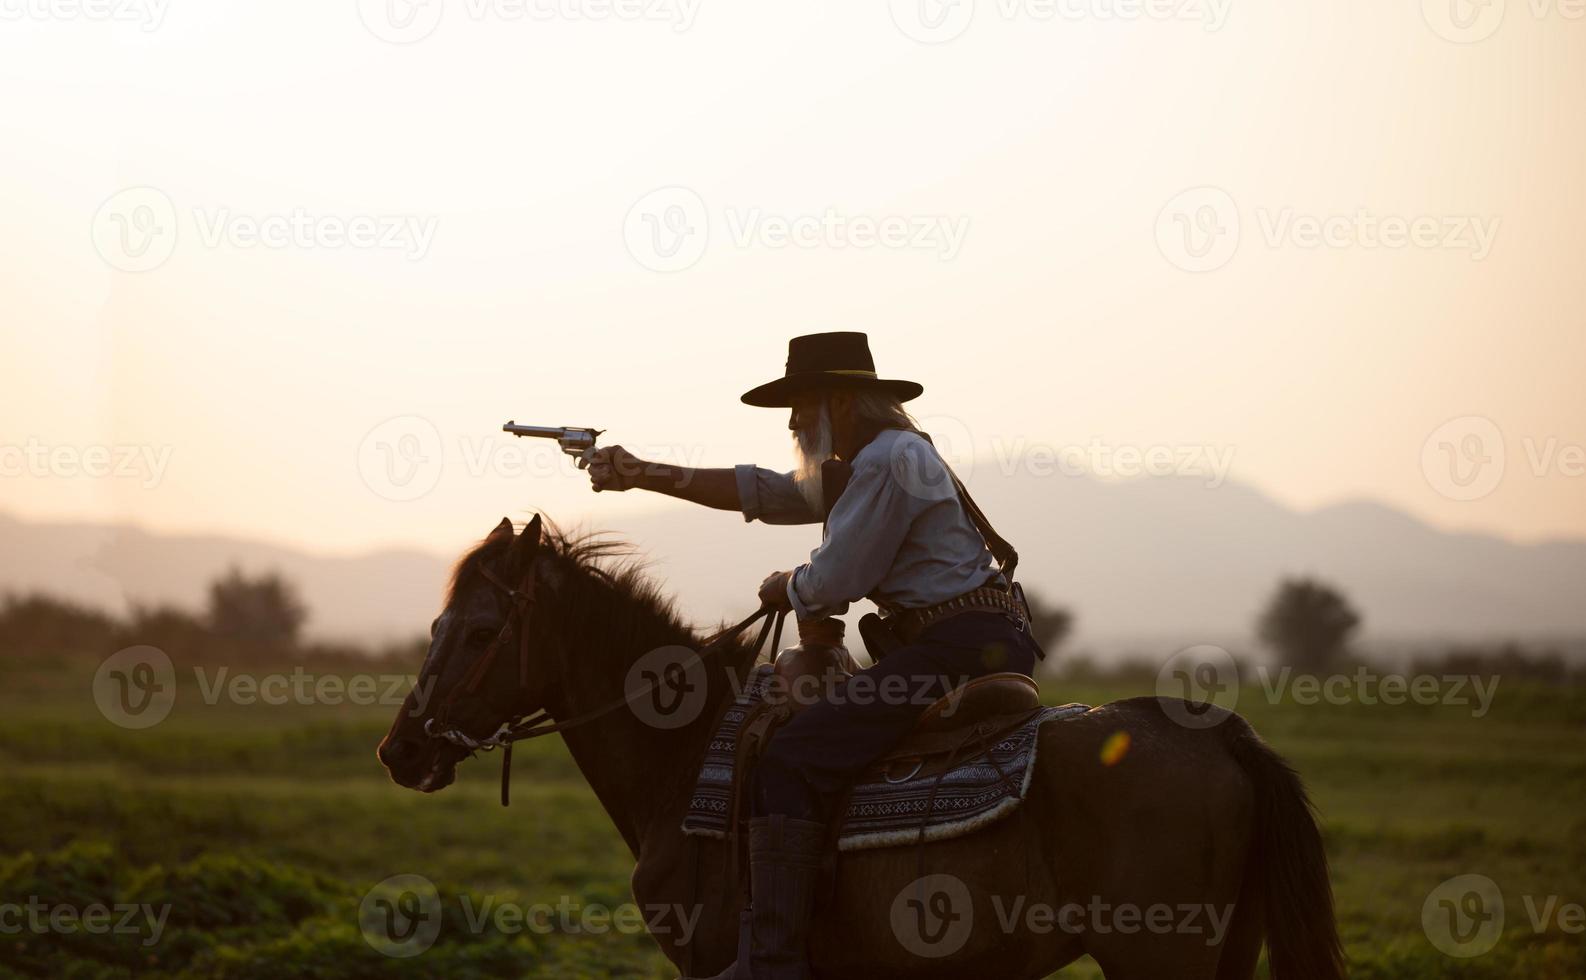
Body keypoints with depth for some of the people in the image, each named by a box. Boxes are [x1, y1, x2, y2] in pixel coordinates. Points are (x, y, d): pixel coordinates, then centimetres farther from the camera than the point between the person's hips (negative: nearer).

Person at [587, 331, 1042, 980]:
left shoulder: (890, 458, -10)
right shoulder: (861, 467, 22)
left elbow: (834, 579, -13)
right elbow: (760, 491, 23)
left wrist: (785, 590, 9)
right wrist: (645, 476, 19)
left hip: (958, 648, -11)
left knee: (791, 761, -18)